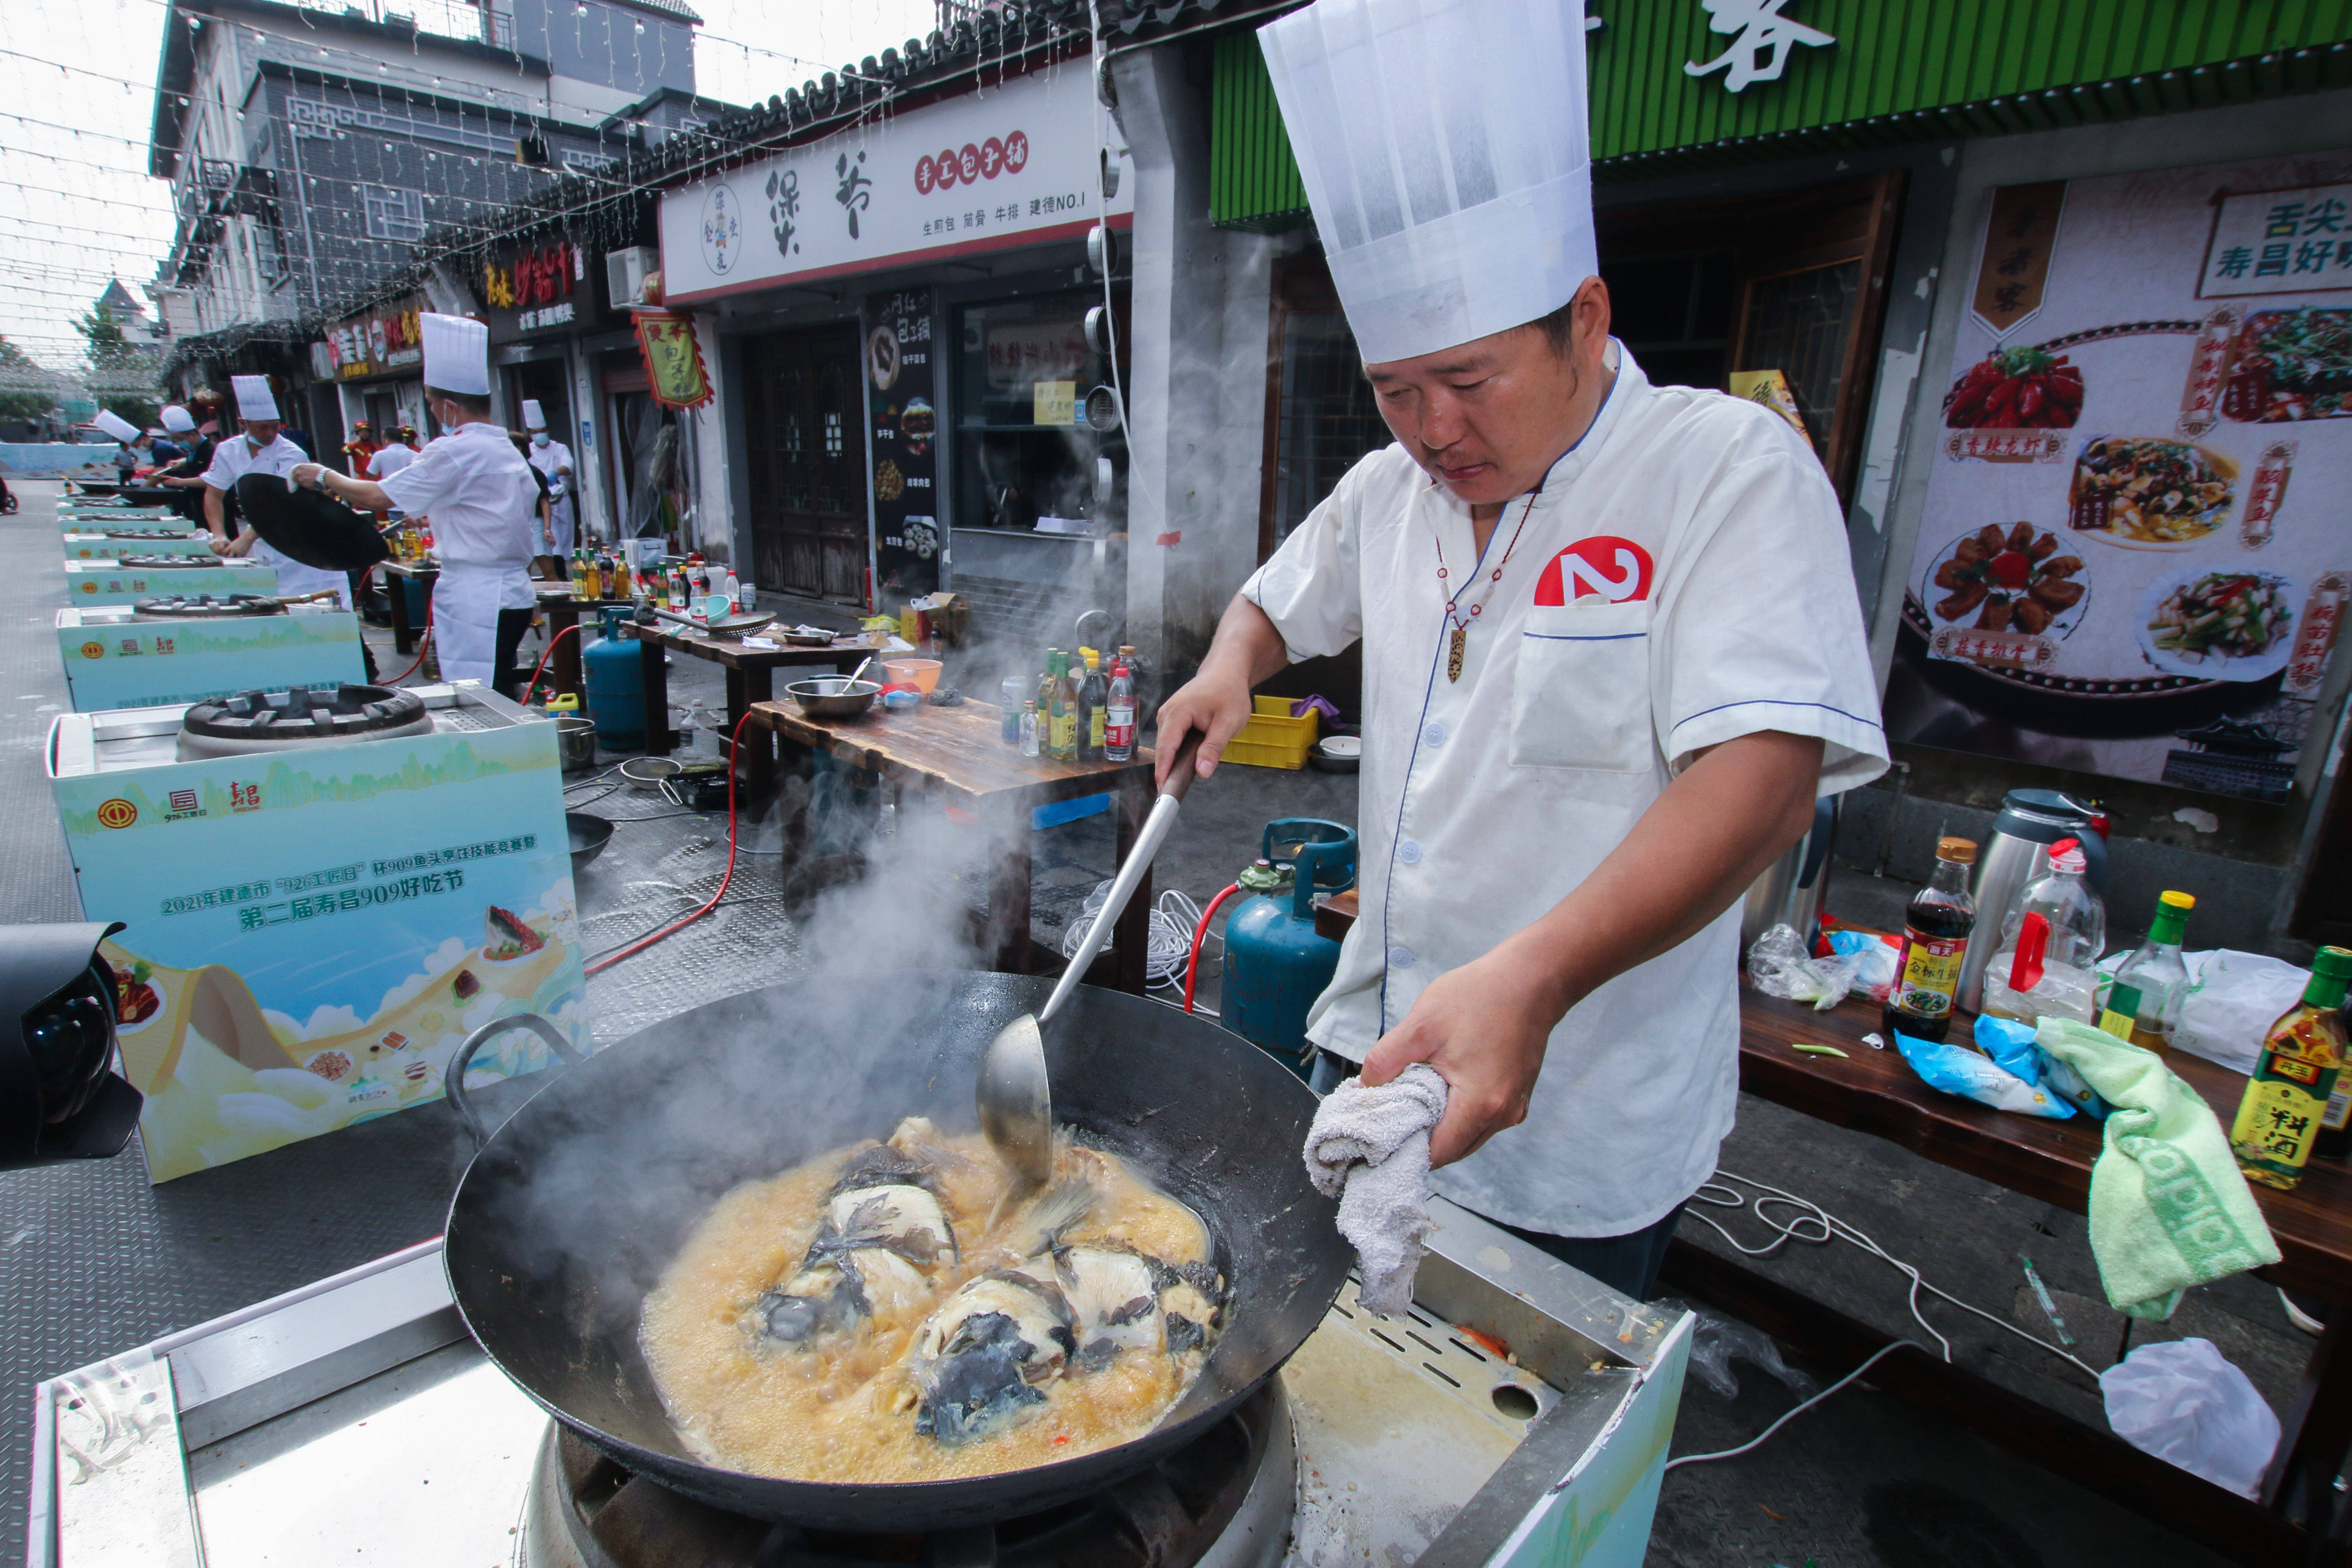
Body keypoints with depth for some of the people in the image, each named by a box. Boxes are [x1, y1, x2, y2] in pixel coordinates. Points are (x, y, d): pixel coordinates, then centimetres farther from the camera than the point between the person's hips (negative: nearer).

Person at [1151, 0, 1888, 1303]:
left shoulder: (1732, 471, -17)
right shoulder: (1391, 488, 3)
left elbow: (1765, 772, -28)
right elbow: (1279, 603, 19)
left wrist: (1531, 977, -42)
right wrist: (1230, 665, -5)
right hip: (1374, 1048, 6)